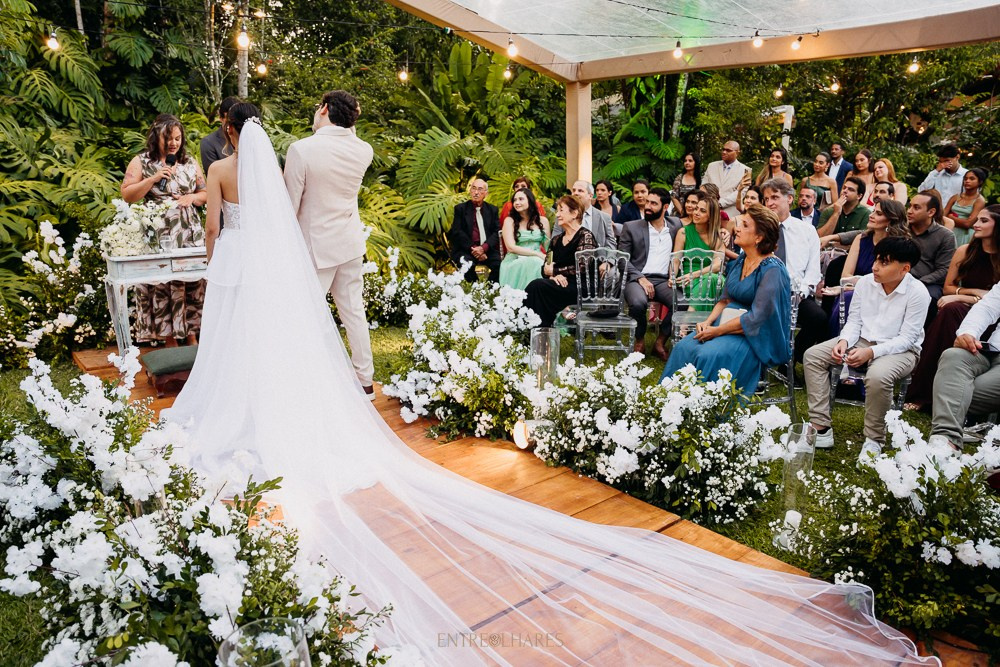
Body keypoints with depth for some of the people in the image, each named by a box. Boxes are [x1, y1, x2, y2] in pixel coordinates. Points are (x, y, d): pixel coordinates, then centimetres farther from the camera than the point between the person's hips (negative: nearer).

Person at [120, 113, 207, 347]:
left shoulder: (190, 162, 13)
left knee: (192, 284, 2)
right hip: (158, 237, -3)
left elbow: (206, 194, 17)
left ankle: (192, 338, 13)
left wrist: (192, 198, -4)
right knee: (162, 286, -2)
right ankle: (170, 341, 8)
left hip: (190, 236, 3)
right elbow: (127, 195, -3)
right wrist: (153, 179, -12)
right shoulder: (141, 162, 4)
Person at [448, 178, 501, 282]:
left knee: (500, 265, -26)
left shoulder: (492, 209, 15)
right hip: (466, 250, -2)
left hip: (487, 249, 2)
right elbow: (457, 232, -2)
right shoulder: (460, 208, 8)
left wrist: (483, 248, -13)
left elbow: (497, 232, 5)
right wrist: (472, 248, -15)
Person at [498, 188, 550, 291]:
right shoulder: (509, 220, 5)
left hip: (537, 260, 2)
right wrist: (538, 254, -13)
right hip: (515, 261, -2)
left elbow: (548, 246, 11)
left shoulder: (543, 220, 12)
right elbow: (511, 247, -7)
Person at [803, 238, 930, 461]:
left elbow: (906, 338, -17)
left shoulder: (917, 292, -16)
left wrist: (871, 352, -29)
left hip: (900, 350, -6)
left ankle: (874, 440, -14)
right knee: (812, 355, -11)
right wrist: (844, 341, -16)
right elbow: (854, 320, 5)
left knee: (878, 376, -39)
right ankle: (821, 429, -13)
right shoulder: (865, 283, -3)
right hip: (862, 340, 6)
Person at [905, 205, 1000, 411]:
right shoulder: (965, 251, 8)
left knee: (951, 309, -35)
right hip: (961, 311, 3)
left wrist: (961, 296, -16)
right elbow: (948, 287, 12)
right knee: (949, 309, -34)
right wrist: (975, 292, -4)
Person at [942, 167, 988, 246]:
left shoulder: (980, 201, -2)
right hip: (950, 233, 3)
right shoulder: (955, 197, 9)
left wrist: (950, 217, -2)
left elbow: (967, 223, -12)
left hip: (965, 235, -3)